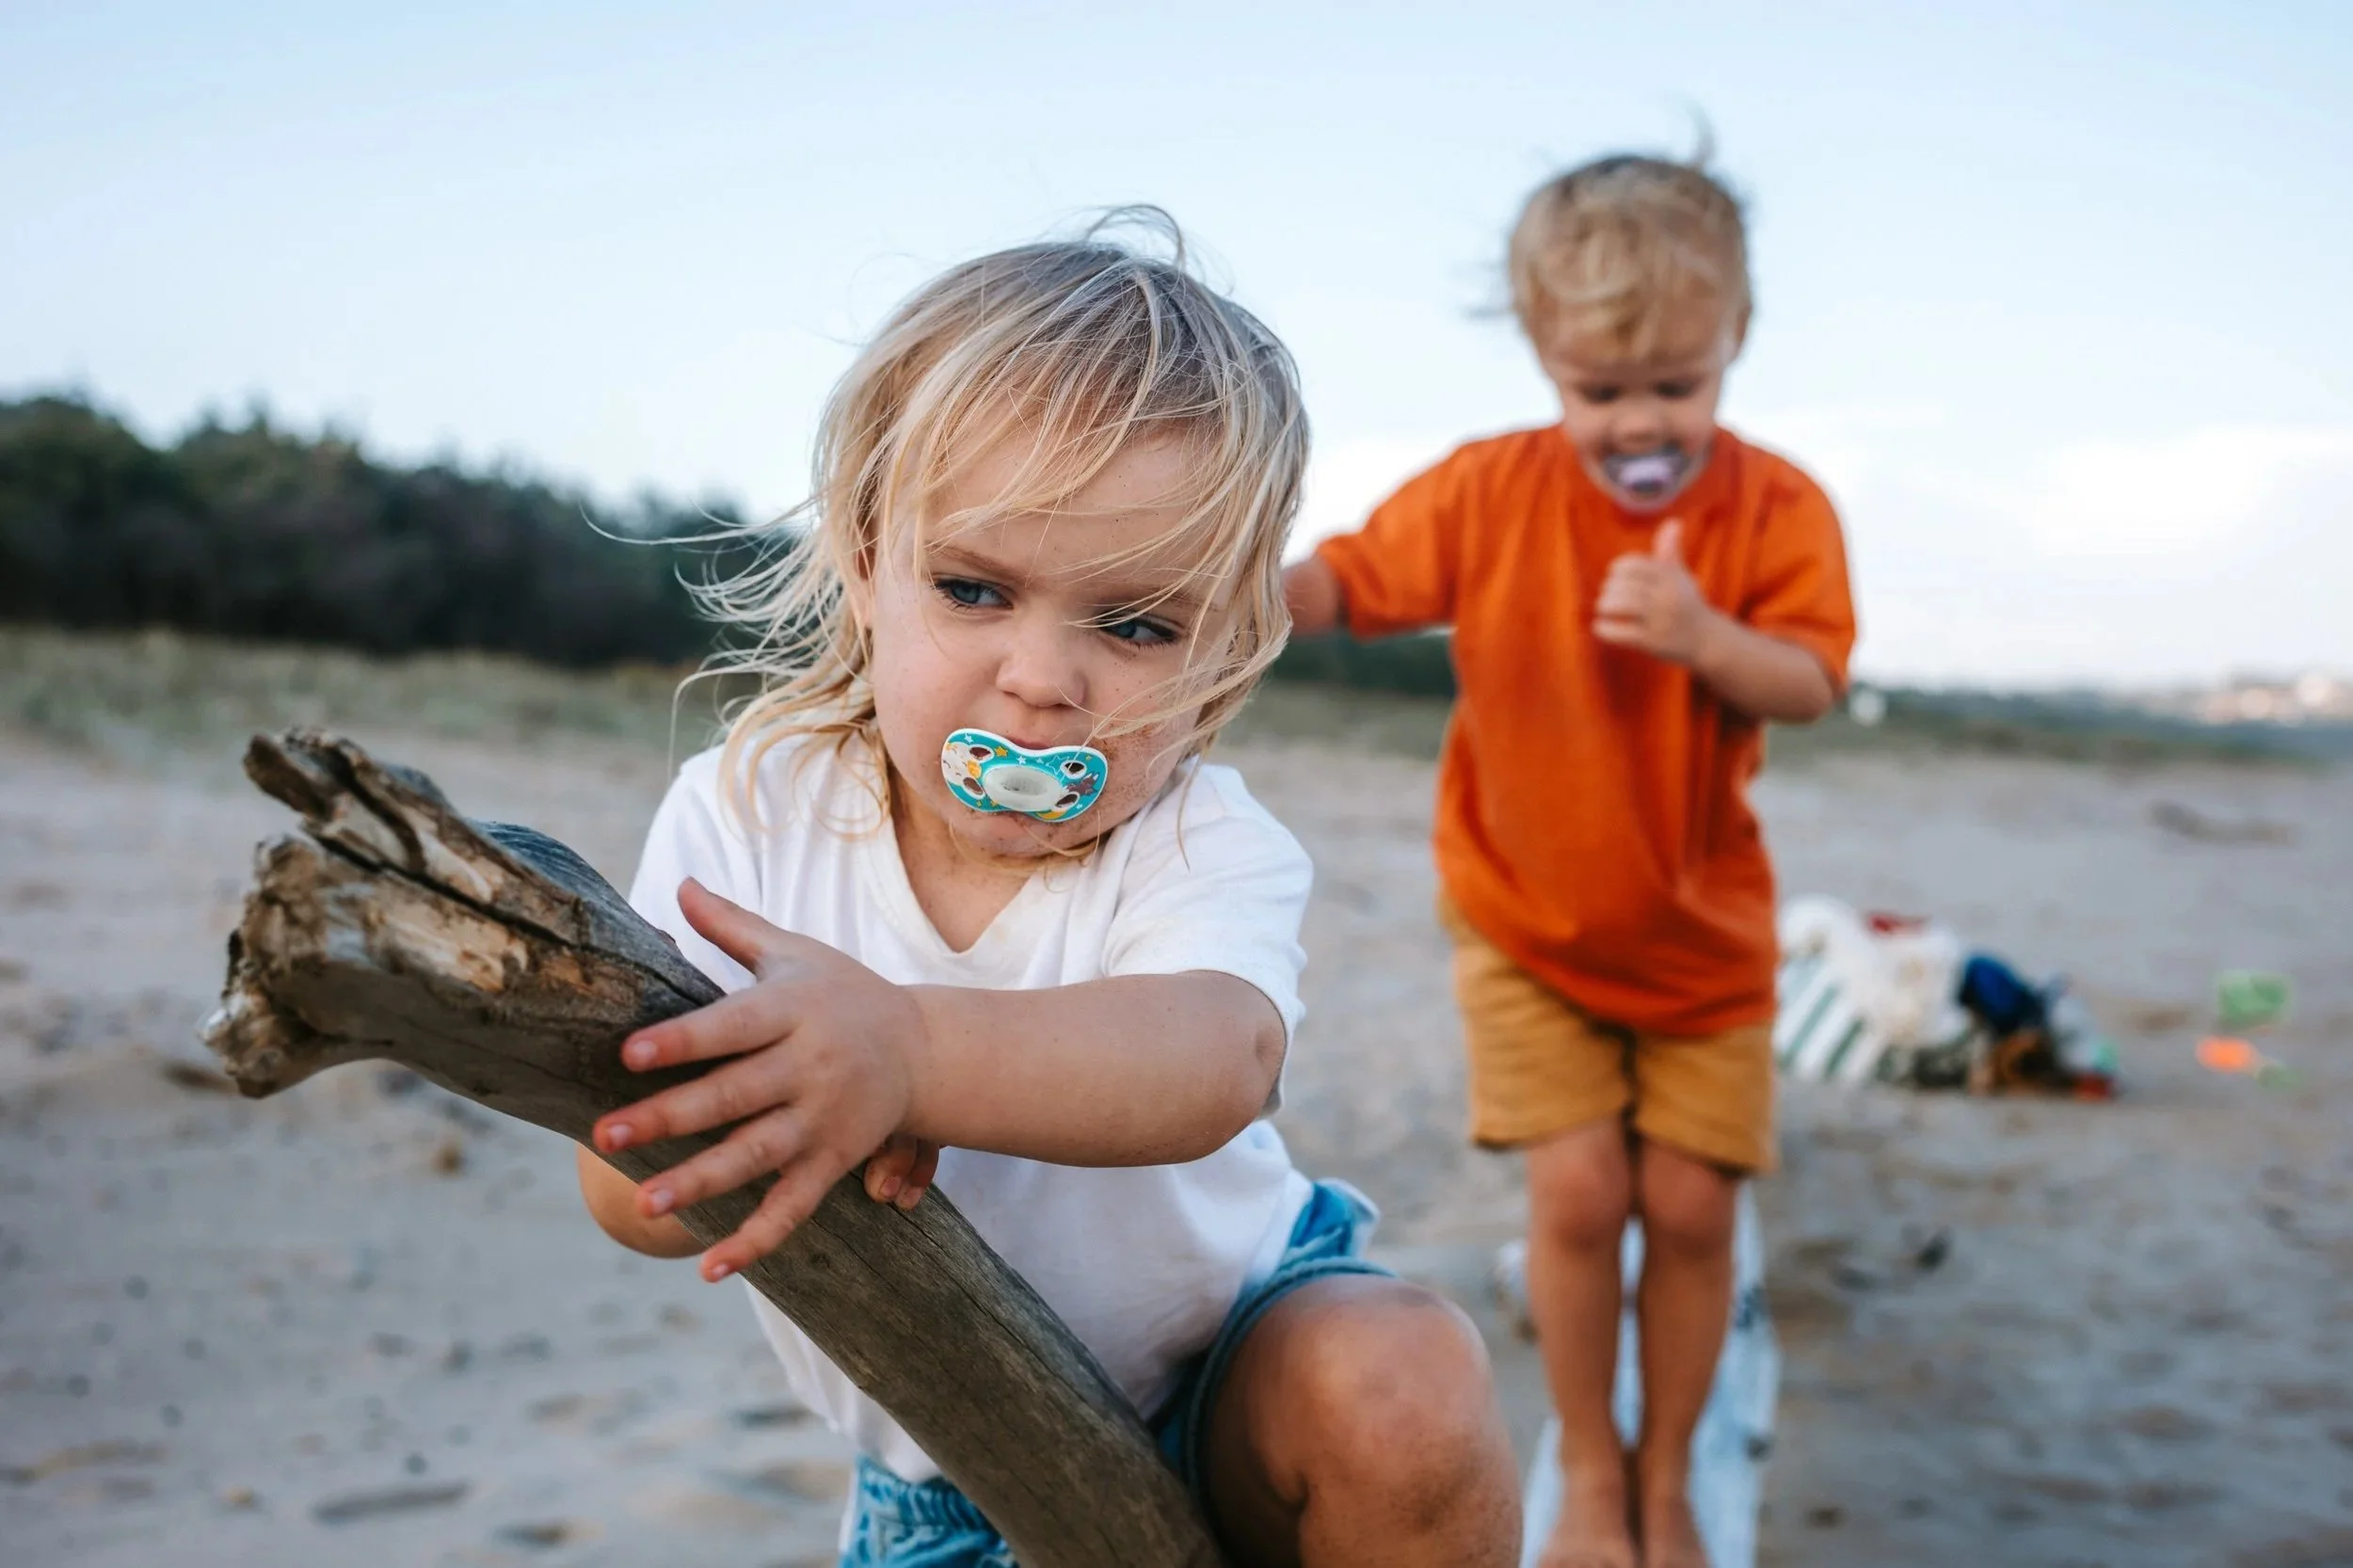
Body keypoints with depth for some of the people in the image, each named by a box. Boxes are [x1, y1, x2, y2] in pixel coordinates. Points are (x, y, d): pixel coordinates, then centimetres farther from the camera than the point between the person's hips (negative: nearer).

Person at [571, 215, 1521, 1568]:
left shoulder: (1200, 846, -19)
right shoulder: (744, 815, -14)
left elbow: (1214, 1062, -42)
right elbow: (632, 1196, -20)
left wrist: (910, 1054, -61)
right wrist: (774, 1116, -44)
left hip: (1226, 1374, -2)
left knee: (1398, 1385, -29)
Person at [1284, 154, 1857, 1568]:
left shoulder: (1778, 508, -9)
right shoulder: (1490, 490, -9)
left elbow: (1810, 687, -17)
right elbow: (1351, 581, -7)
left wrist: (1702, 636, -37)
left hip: (1702, 931, 1)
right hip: (1528, 920, 0)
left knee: (1691, 1207, 2)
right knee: (1579, 1190, -8)